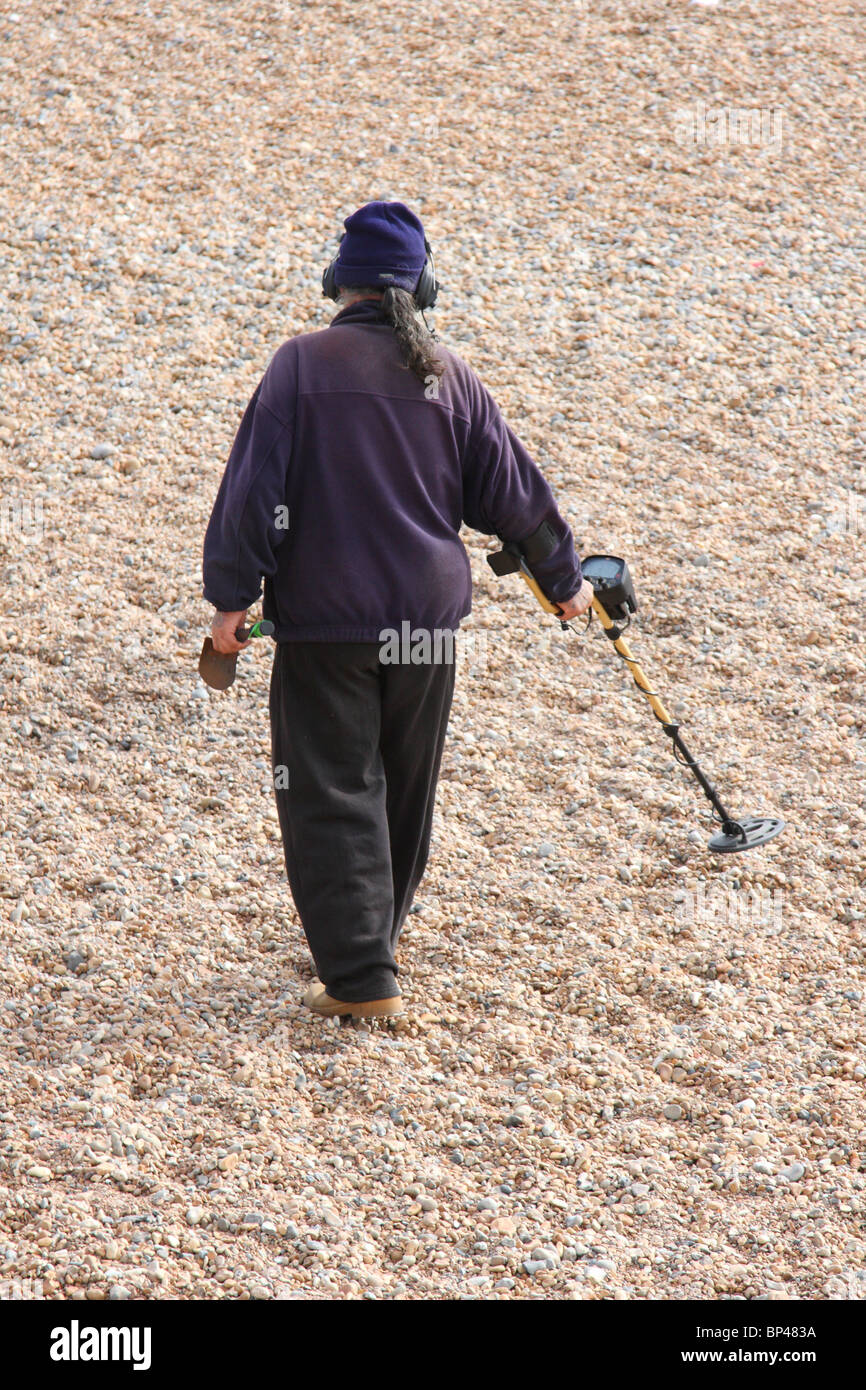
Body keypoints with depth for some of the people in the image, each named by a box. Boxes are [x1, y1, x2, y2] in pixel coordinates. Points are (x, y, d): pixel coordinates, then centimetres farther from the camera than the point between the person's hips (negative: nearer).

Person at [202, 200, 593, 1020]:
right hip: (428, 618, 4)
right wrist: (563, 578, 24)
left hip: (324, 621, -4)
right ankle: (374, 932, 36)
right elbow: (510, 490, 10)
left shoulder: (303, 364, -8)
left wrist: (232, 596, -7)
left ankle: (360, 977, -6)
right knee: (404, 786, 20)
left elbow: (256, 484, -12)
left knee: (331, 793, 1)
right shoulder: (448, 376, 3)